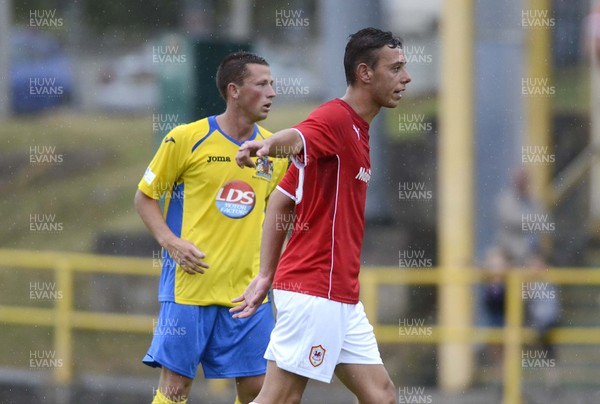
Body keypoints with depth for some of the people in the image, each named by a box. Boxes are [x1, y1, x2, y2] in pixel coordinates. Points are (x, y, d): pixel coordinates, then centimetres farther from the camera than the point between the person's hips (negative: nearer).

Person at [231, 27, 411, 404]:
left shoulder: (357, 131, 19)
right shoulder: (334, 118, -10)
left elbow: (280, 203, 19)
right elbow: (297, 138, -36)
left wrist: (266, 275, 14)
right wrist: (269, 144, -60)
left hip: (340, 296, 10)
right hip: (314, 290, -10)